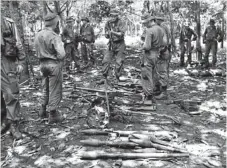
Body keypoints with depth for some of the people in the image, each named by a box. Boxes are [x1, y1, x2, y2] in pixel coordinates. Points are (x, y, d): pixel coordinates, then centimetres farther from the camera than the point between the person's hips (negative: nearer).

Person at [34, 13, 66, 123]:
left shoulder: (38, 35, 6)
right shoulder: (54, 36, -18)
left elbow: (37, 51, 10)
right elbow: (61, 54, -24)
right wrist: (59, 60, -4)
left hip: (43, 64, 7)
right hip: (54, 65, -7)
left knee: (45, 89, 21)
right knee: (55, 90, 4)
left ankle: (43, 111, 31)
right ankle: (53, 115, 12)